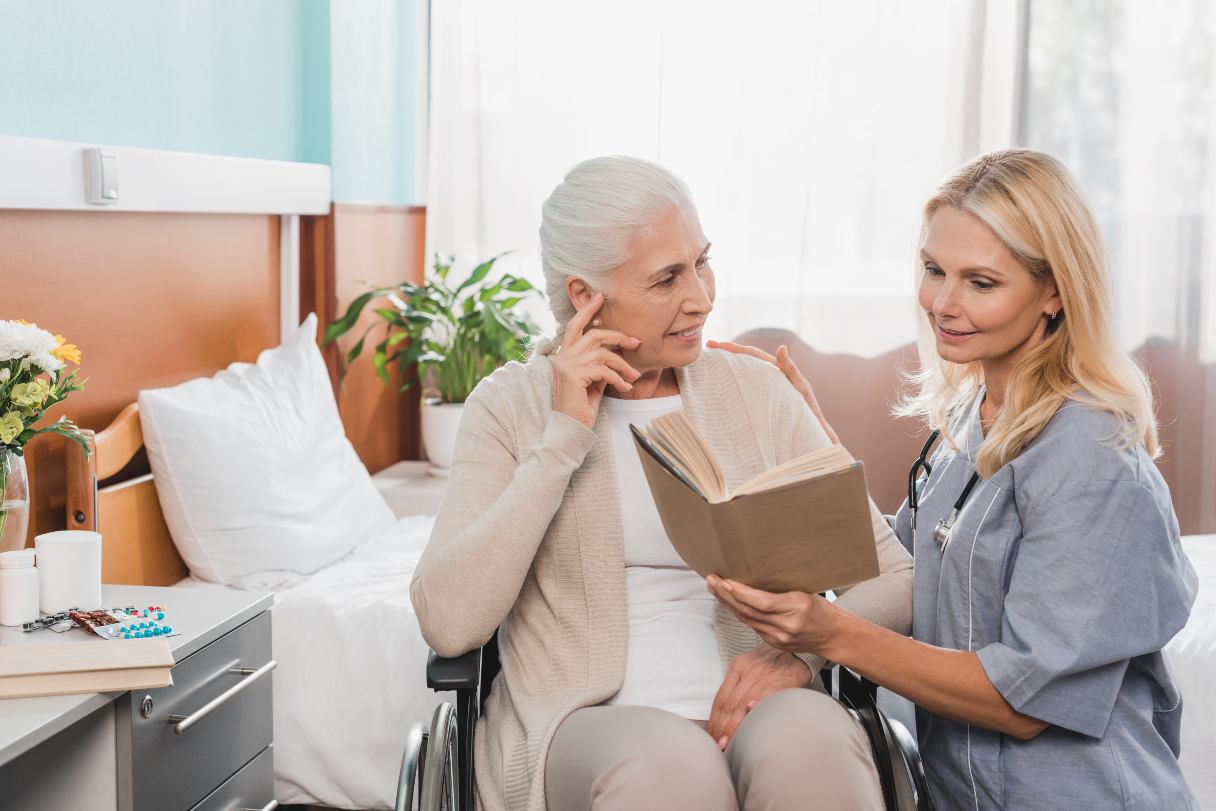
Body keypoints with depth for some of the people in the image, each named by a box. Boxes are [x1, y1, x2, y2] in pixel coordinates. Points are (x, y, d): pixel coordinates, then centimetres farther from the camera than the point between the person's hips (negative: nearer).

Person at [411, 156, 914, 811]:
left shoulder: (757, 393, 9)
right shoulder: (512, 406, 3)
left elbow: (898, 579, 6)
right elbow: (449, 622, -10)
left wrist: (806, 647, -15)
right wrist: (564, 437, -11)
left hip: (746, 709, 2)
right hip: (580, 726, -2)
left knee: (807, 736, -32)